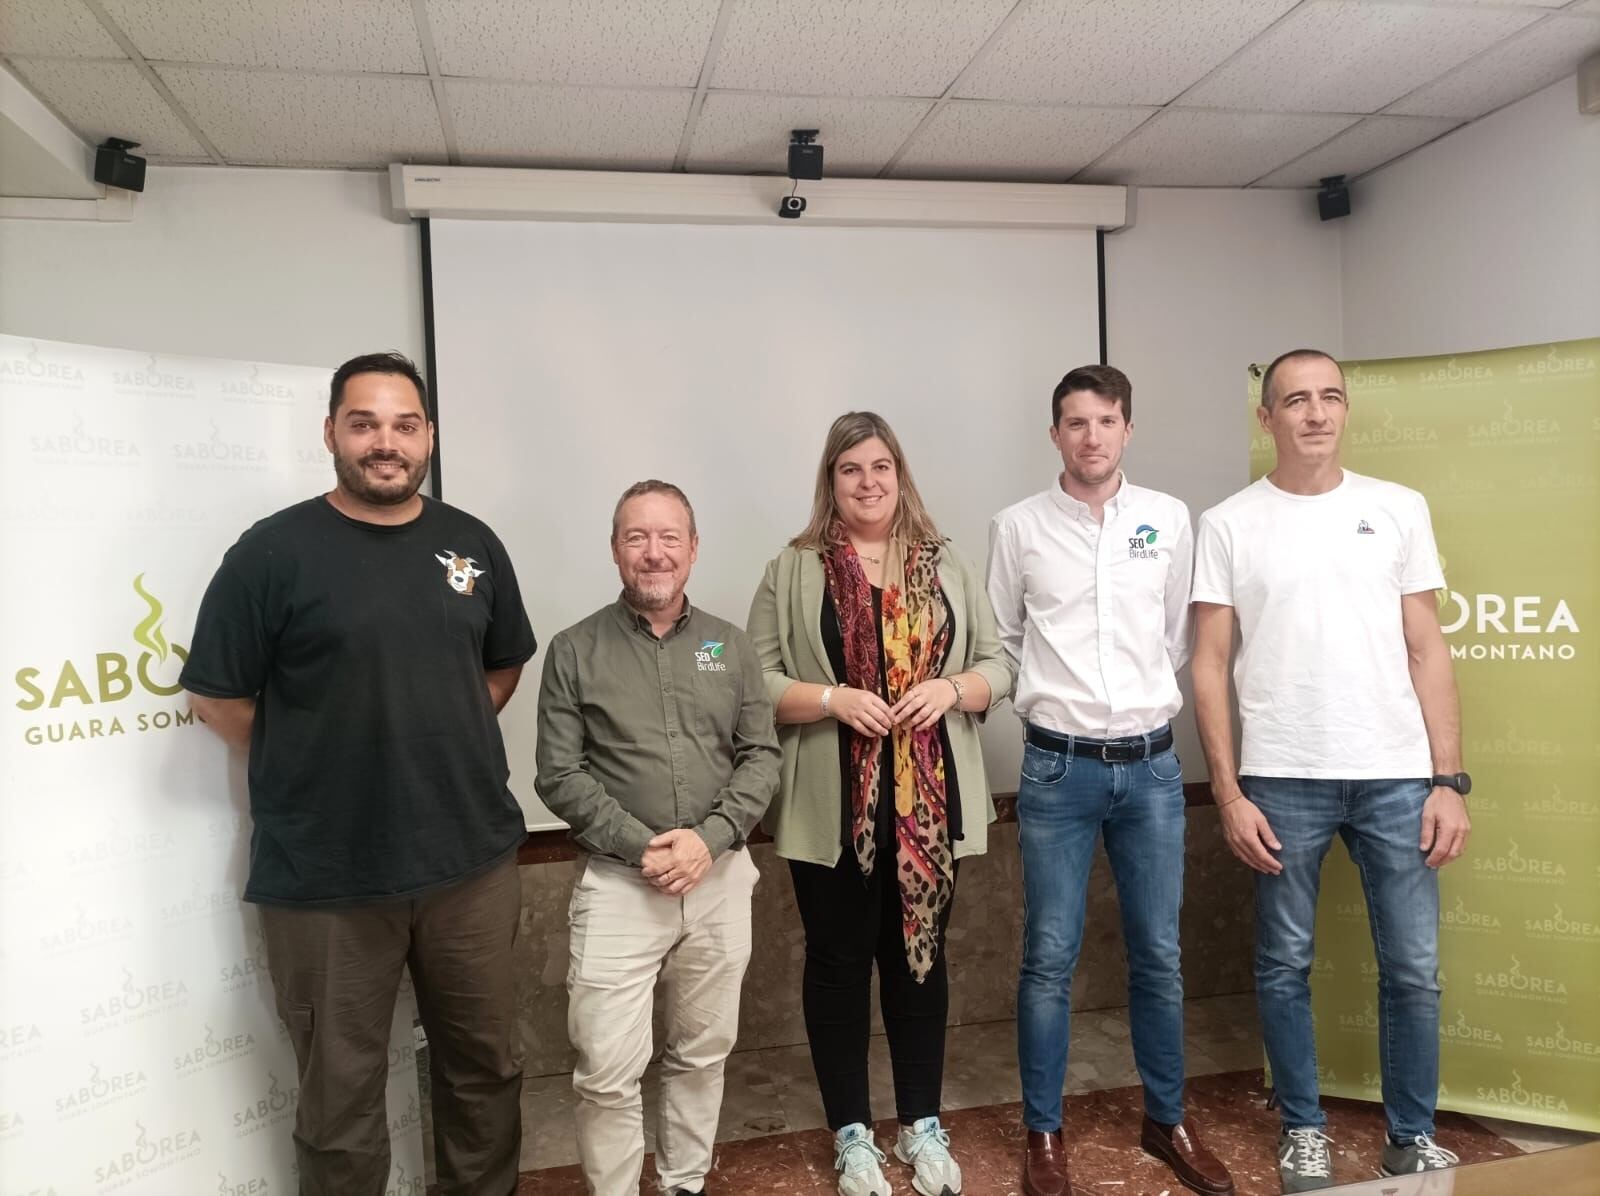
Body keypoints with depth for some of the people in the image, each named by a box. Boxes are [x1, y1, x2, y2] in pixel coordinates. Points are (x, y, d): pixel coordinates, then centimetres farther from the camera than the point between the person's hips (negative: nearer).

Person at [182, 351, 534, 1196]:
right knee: (340, 1094, 12)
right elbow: (218, 698, -4)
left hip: (473, 859, 4)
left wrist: (440, 747, 7)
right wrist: (318, 770, -1)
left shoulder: (473, 546, 4)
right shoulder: (273, 553, -9)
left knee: (486, 1065, 19)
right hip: (324, 878, -4)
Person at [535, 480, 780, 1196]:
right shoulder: (575, 651, -1)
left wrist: (709, 838, -11)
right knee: (608, 1071, -2)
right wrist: (639, 845, -15)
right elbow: (559, 775, -5)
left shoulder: (730, 647, 7)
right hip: (619, 882, -3)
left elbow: (762, 755, 4)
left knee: (704, 1051, 15)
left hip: (720, 877, 3)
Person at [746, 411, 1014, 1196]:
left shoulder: (946, 566, 9)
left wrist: (950, 690, -11)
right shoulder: (793, 572, 0)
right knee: (839, 962, 9)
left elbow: (997, 666, 8)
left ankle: (923, 1126, 30)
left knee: (920, 955, 14)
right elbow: (755, 683, -5)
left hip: (930, 805, 3)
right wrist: (834, 699, -18)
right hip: (833, 811, -2)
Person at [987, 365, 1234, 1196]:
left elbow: (1180, 635, 13)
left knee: (1158, 953, 12)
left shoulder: (1170, 520, 3)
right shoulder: (1017, 527, -2)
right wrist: (1054, 697, 7)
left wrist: (1139, 690, 11)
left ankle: (1166, 1120, 30)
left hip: (1151, 763, 2)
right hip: (1057, 767, -2)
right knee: (1050, 957, 4)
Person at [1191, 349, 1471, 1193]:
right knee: (1285, 965, 10)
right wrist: (1228, 791, -6)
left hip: (1397, 775, 2)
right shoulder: (1228, 524, 0)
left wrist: (1448, 780, 1)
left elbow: (1427, 652, 6)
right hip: (1282, 779, -1)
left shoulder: (1399, 509, 6)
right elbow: (1210, 665, -1)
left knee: (1413, 969, 9)